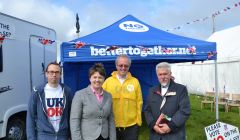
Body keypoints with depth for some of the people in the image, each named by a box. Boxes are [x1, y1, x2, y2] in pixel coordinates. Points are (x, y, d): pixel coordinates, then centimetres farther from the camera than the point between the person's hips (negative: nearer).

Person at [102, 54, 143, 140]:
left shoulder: (135, 81, 1)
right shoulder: (108, 81, 0)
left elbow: (139, 102, 2)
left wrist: (138, 120, 1)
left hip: (131, 125, 0)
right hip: (112, 125, 0)